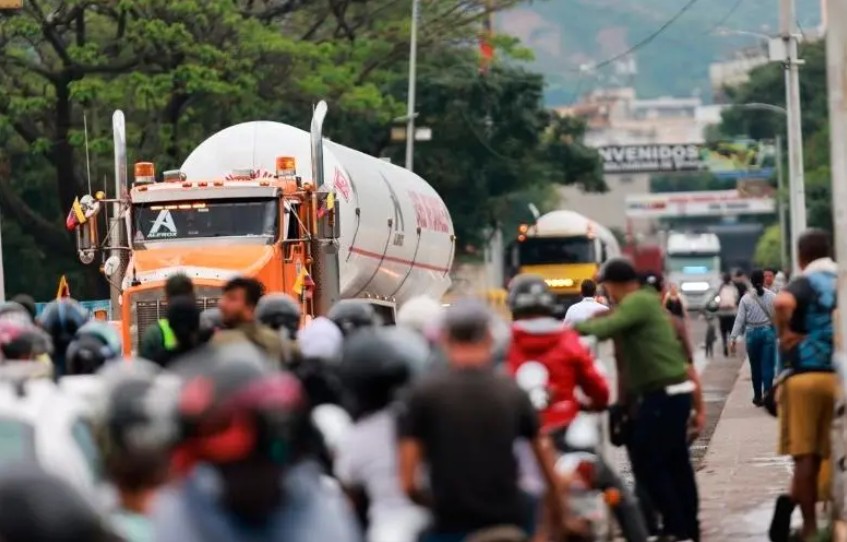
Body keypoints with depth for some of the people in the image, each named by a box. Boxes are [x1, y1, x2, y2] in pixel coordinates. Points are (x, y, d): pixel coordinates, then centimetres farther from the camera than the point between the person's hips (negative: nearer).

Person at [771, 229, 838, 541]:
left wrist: (785, 333, -14)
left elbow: (782, 303, -29)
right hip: (838, 376, 4)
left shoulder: (804, 284, -5)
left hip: (805, 376, -4)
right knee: (836, 455, 8)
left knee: (806, 456, 1)